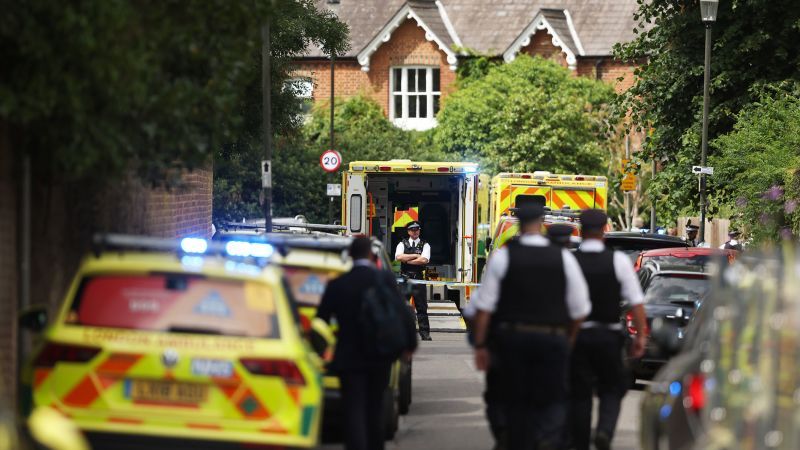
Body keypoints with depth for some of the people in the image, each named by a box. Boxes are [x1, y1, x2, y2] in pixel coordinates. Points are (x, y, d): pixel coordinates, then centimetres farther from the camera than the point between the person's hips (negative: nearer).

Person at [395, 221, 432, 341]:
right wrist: (415, 256, -9)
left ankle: (425, 333, 2)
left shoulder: (425, 245, 6)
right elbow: (398, 257, -9)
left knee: (422, 307, 0)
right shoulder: (402, 244, 10)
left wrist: (407, 260, -7)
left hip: (419, 279, -1)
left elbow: (424, 260, -10)